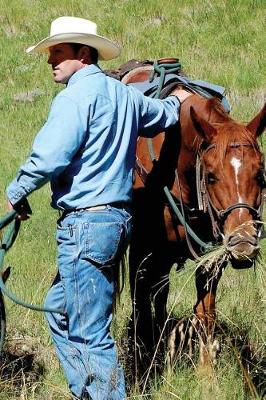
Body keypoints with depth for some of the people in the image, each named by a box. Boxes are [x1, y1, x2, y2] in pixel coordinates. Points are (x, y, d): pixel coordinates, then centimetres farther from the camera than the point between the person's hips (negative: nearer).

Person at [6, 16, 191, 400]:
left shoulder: (76, 96, -14)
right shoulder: (125, 94, 13)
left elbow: (48, 158, -24)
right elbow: (164, 115, 33)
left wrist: (16, 192, -6)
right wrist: (176, 100, 57)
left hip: (86, 222, -10)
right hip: (118, 217, 10)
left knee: (89, 333, -5)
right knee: (59, 311, 21)